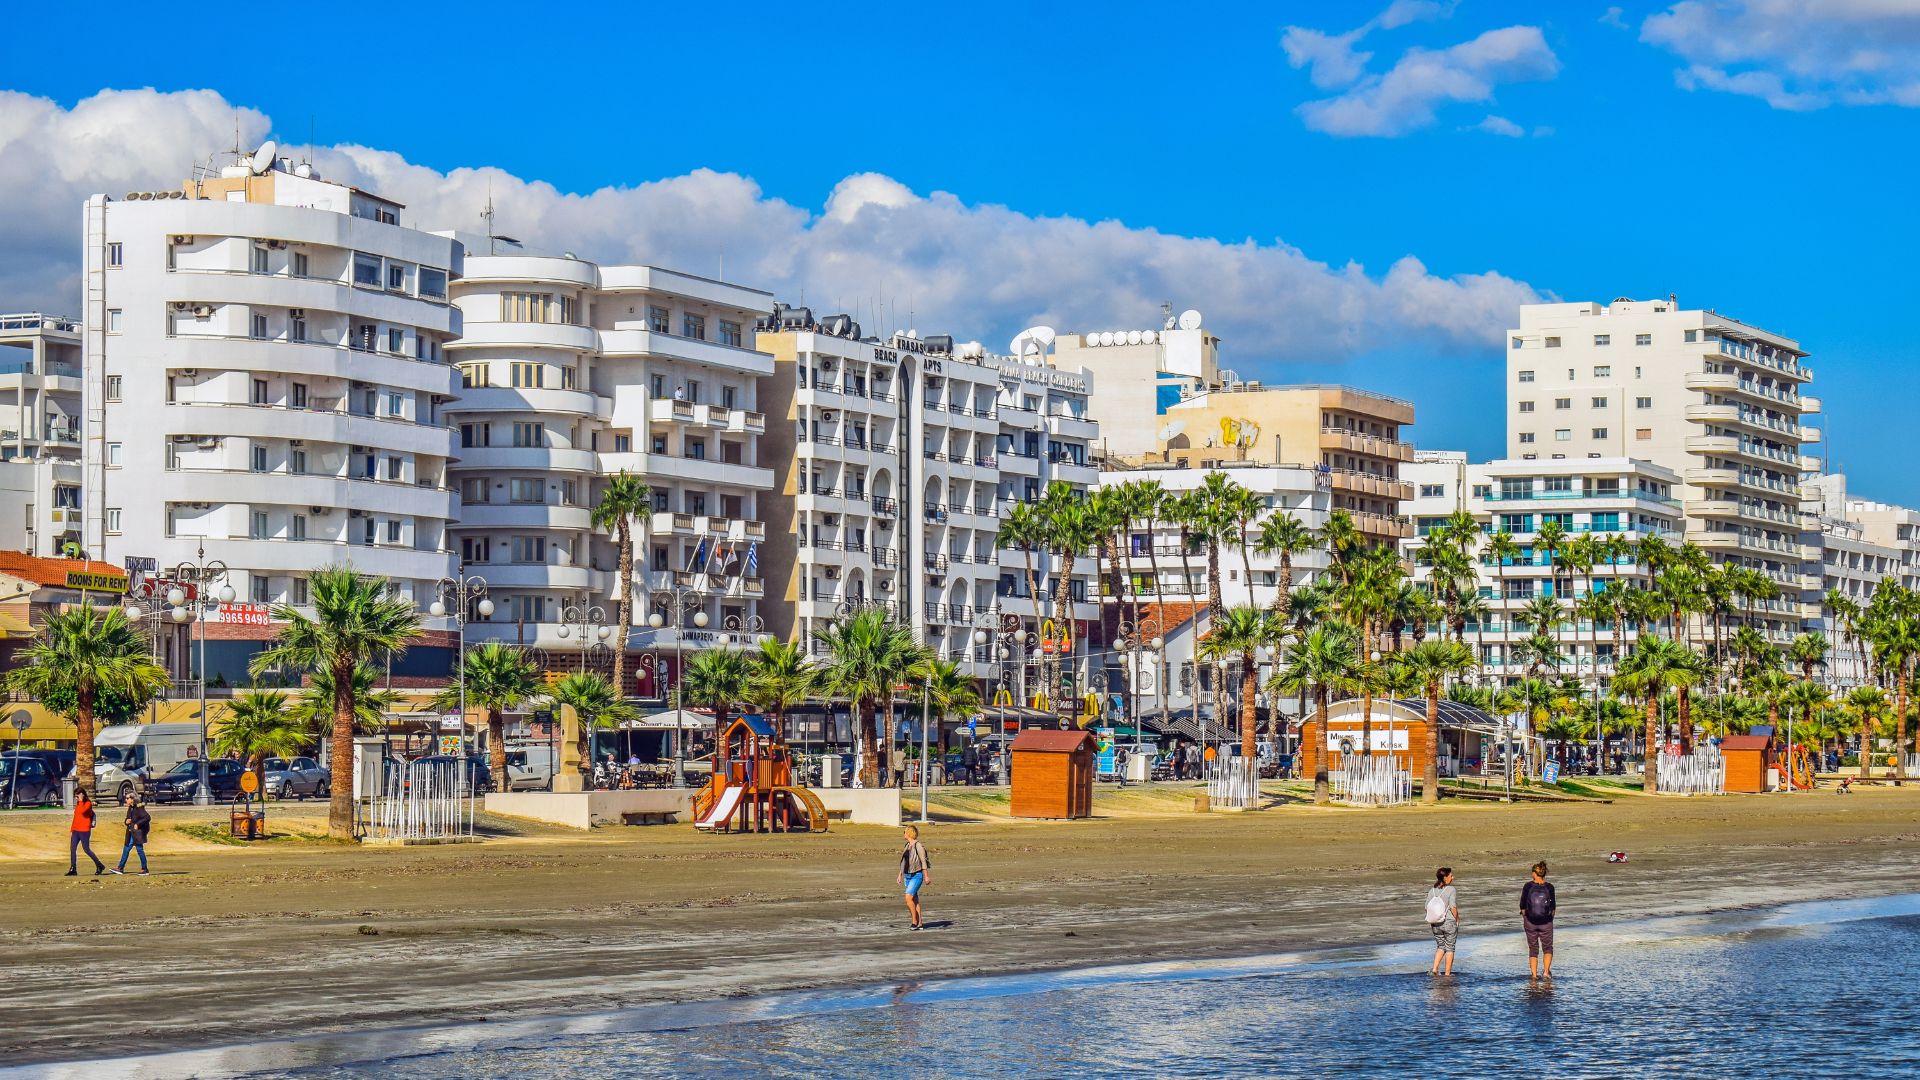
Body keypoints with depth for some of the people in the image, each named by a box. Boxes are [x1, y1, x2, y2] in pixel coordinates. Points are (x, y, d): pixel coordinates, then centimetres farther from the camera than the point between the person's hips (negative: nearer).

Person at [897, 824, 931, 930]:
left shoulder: (918, 846, -11)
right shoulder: (907, 846, 13)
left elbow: (923, 862, -10)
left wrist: (926, 876, -11)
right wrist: (900, 875, 22)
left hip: (916, 876, -8)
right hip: (907, 876, 8)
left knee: (909, 898, -17)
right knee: (915, 900, 8)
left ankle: (915, 922, -11)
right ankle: (919, 924, 10)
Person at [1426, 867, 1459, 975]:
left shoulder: (1432, 891, 3)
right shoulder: (1451, 890, -13)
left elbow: (1427, 908, 2)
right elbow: (1453, 908, -16)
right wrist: (1457, 919, -2)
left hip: (1435, 925, 5)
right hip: (1449, 923, -5)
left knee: (1440, 947, 18)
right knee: (1449, 948, 7)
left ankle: (1435, 968, 1)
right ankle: (1448, 973, 9)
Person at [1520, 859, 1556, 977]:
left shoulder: (1528, 887, -10)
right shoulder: (1549, 888, -8)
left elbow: (1522, 906, -6)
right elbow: (1553, 907, -3)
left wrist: (1525, 918, 9)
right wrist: (1550, 919, 12)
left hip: (1530, 923, 0)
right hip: (1546, 922, 0)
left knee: (1533, 949, 12)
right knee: (1548, 948, 14)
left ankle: (1534, 975, 8)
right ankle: (1546, 971, -5)